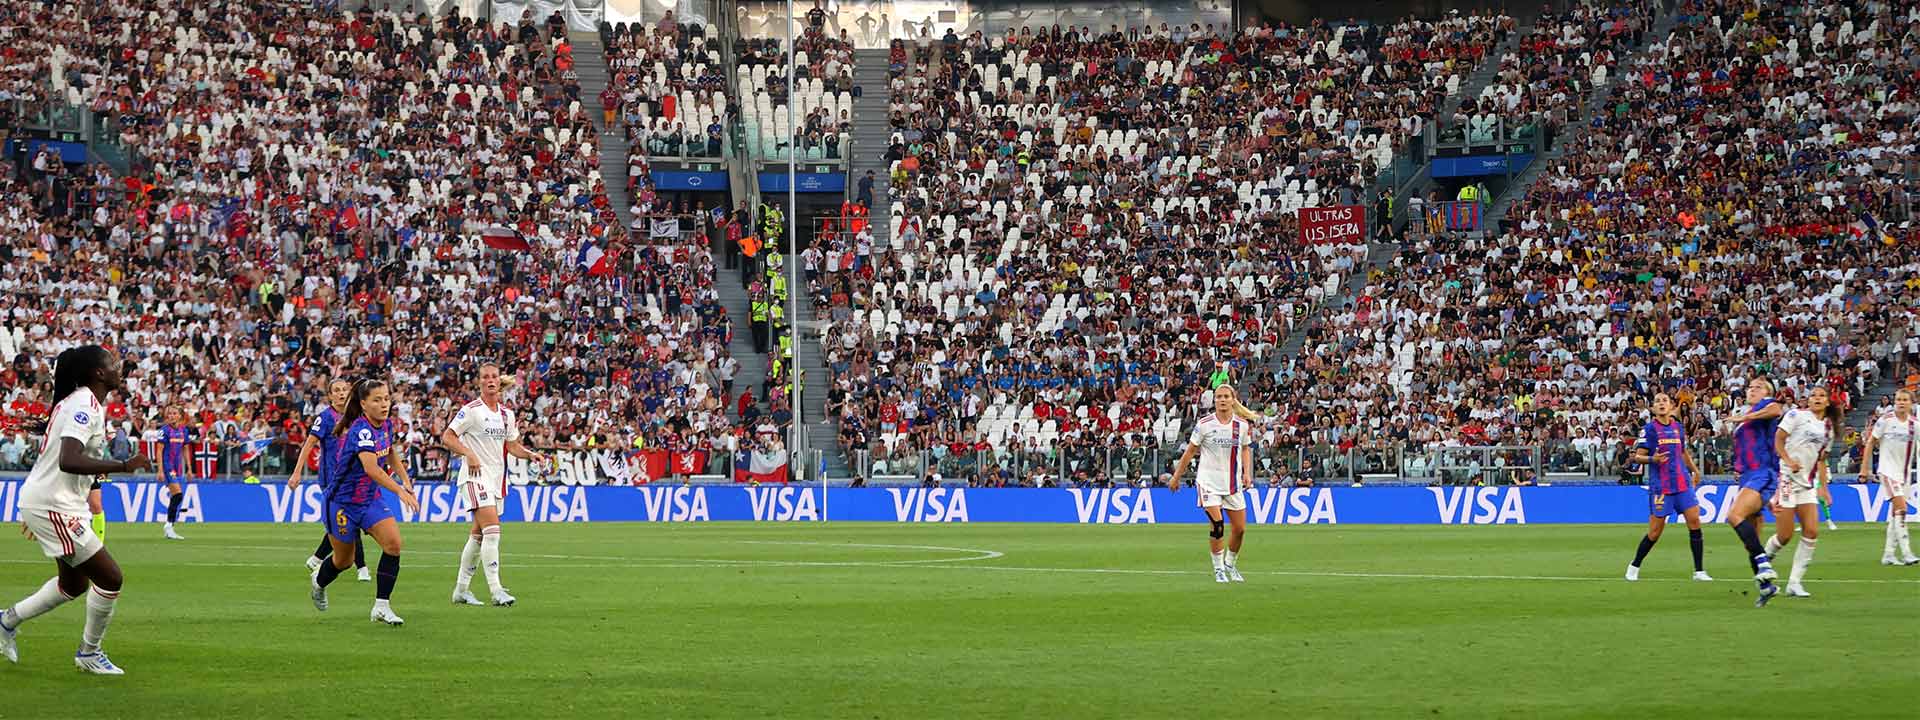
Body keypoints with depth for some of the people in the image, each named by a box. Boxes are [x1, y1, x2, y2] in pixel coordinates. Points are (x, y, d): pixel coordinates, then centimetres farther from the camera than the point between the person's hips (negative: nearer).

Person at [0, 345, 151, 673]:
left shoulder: (76, 401, 11)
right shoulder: (85, 406, -20)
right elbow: (68, 461, -33)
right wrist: (123, 466, -34)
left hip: (50, 503, 11)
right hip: (53, 507, -11)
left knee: (75, 583, 22)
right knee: (109, 577, -6)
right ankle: (89, 652, 8)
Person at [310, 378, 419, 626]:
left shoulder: (386, 425, -1)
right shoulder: (361, 430, -27)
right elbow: (371, 469, -42)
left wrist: (405, 479, 9)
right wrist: (400, 492, -51)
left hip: (372, 498, 6)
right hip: (343, 501, -6)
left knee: (393, 543, -17)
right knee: (344, 560, 11)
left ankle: (381, 606, -12)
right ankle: (319, 581, 47)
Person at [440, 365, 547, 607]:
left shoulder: (506, 414, 13)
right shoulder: (472, 410, -8)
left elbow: (512, 445, 22)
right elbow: (447, 437, -10)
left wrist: (530, 454, 4)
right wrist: (469, 454, -23)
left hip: (496, 478, 7)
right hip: (475, 476, -7)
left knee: (478, 535, 11)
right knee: (492, 530, -20)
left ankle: (461, 589, 20)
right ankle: (495, 589, -23)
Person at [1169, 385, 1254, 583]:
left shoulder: (1242, 425, 0)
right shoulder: (1204, 424, -8)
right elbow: (1190, 451, 1)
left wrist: (1246, 472, 2)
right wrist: (1176, 477, 4)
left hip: (1233, 483, 4)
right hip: (1209, 481, -3)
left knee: (1240, 529, 4)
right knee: (1217, 524, -17)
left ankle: (1230, 564, 29)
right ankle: (1218, 569, -3)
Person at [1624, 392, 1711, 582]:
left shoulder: (1678, 427, 10)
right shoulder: (1649, 429, -5)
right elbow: (1637, 457, -7)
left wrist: (1694, 469, 31)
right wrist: (1652, 459, -25)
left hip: (1682, 483, 5)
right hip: (1660, 486, -5)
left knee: (1694, 520, -7)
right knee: (1655, 531, -2)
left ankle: (1699, 571, -2)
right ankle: (1634, 567, 18)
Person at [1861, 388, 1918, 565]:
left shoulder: (1915, 424, 1)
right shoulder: (1885, 420, -6)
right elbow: (1870, 443, 0)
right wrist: (1864, 469, -2)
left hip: (1905, 471, 4)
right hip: (1887, 469, -4)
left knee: (1895, 513, 7)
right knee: (1901, 507, -18)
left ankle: (1888, 554, 13)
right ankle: (1906, 552, -19)